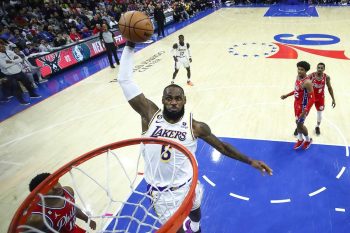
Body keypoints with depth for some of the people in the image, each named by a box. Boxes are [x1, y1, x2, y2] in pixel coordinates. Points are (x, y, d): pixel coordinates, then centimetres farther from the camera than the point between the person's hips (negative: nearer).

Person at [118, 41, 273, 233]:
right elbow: (125, 80, -23)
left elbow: (222, 146, -4)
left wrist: (250, 161, -6)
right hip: (159, 189, -1)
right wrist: (130, 44, -27)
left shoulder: (195, 126, -17)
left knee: (195, 211, 32)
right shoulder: (150, 115, -18)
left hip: (186, 185, 2)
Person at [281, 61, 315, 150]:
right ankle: (300, 139, 39)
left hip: (303, 106, -8)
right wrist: (287, 95, 19)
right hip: (296, 103, 8)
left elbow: (312, 99, -28)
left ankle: (308, 140, 32)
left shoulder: (307, 82, -29)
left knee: (300, 124, 6)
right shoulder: (298, 77, -3)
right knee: (298, 123, 19)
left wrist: (305, 111, -31)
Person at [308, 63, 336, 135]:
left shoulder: (326, 77, -12)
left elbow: (329, 88, 1)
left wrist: (333, 99, 3)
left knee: (320, 113, 14)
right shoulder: (311, 75, -19)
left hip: (320, 97, 2)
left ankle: (317, 127, 38)